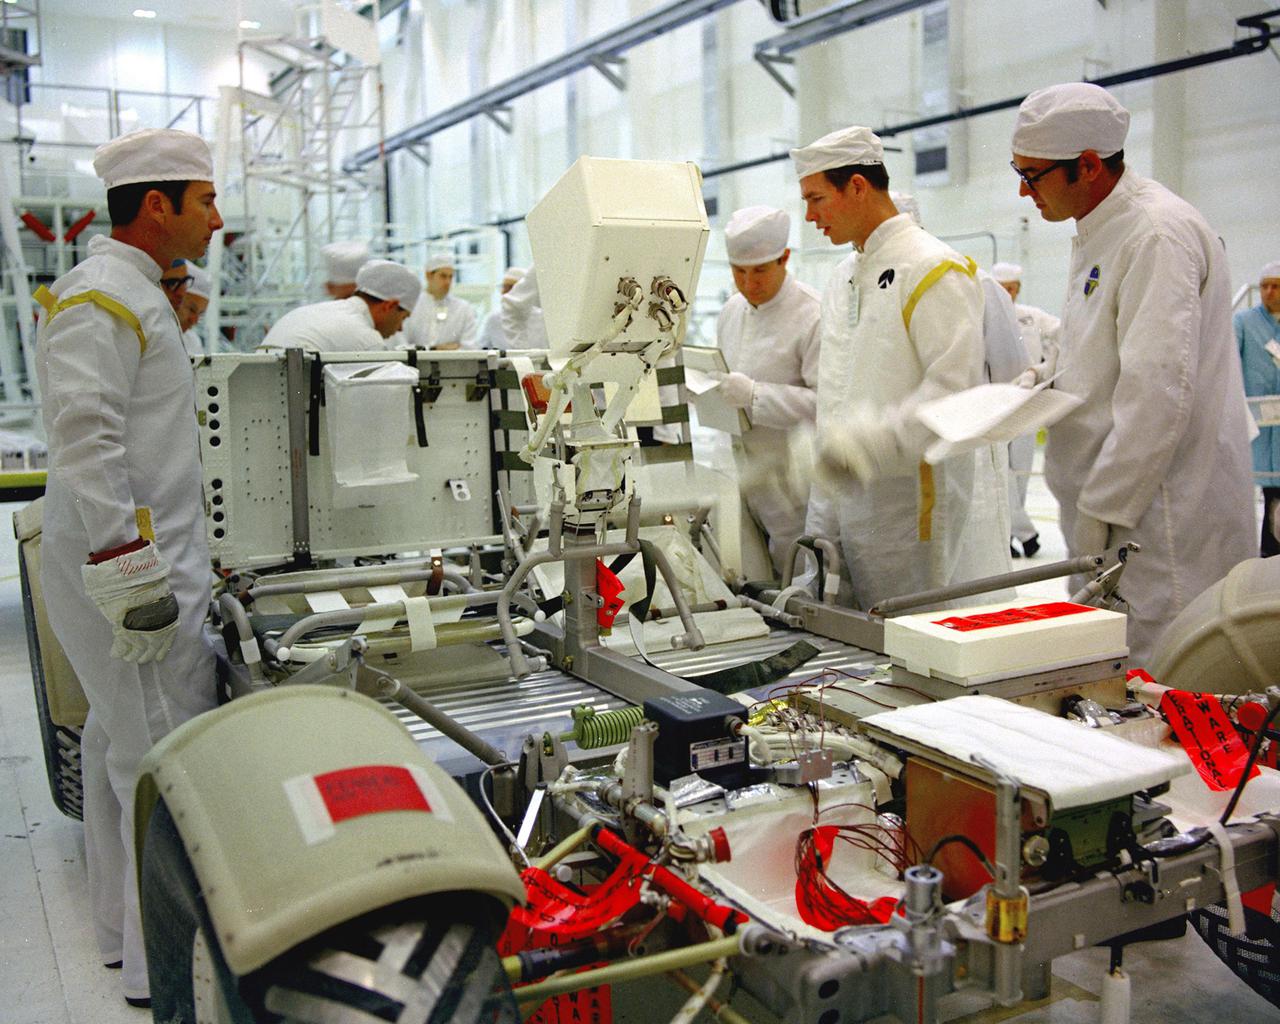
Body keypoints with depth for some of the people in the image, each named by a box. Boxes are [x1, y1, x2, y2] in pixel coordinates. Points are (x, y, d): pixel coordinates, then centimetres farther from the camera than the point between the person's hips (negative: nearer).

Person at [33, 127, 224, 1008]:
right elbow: (84, 442, -25)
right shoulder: (101, 300, -15)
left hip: (139, 563, 11)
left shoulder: (130, 293, 18)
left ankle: (125, 927, 34)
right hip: (129, 570, -11)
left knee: (119, 746, 19)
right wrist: (133, 579, -26)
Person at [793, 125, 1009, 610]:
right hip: (860, 511, 8)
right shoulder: (842, 279, 18)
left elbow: (954, 387, -18)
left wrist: (868, 443, -27)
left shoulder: (934, 269, -9)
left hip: (930, 511, -7)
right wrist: (821, 525, 17)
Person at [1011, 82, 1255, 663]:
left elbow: (1159, 390, -23)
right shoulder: (1096, 234, 15)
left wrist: (1101, 512, -20)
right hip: (1110, 506, 10)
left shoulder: (1158, 234, -17)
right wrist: (1047, 376, 9)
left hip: (1164, 523, -10)